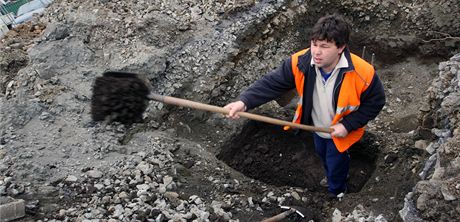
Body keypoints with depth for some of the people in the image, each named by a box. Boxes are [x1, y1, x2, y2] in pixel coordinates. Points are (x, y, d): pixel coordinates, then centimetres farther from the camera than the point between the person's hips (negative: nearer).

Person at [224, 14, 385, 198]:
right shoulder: (300, 63, -31)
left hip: (341, 132, -4)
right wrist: (244, 102, -44)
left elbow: (375, 103, -22)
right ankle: (333, 176, 68)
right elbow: (272, 83, -29)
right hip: (317, 126, 4)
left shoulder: (362, 73, -38)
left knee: (336, 162, 21)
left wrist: (348, 125, -28)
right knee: (323, 154, 33)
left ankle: (336, 192, 55)